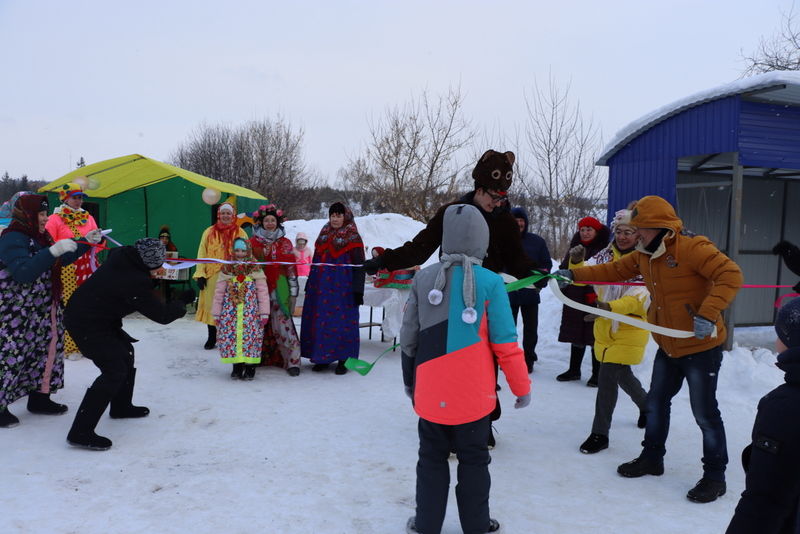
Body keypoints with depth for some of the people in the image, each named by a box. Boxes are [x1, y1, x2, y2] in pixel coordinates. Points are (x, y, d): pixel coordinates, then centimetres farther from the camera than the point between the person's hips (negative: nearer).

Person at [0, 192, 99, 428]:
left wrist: (85, 243, 16)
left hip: (42, 311, 10)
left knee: (46, 349, 14)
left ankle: (40, 399, 27)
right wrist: (53, 251, -36)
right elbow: (23, 273, -28)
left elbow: (60, 261, 24)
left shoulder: (40, 237, 12)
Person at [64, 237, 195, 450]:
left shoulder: (121, 256, -6)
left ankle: (121, 406, 38)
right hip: (87, 325, -10)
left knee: (125, 352, 21)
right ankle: (80, 432, -11)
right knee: (115, 370, -12)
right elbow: (162, 315, -18)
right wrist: (183, 301, -1)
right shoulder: (136, 283, -28)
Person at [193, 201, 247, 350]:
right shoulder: (209, 232, 7)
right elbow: (202, 254, 4)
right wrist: (200, 274, -3)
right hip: (212, 276, 1)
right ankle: (212, 338, 20)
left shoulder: (241, 233, 5)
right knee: (211, 305, 6)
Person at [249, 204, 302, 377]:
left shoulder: (285, 243, 7)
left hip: (279, 290, -1)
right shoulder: (253, 242, 8)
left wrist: (293, 293, 1)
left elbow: (291, 268, 6)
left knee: (283, 324, -7)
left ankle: (293, 361, -2)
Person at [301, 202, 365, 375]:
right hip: (321, 288, 6)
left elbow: (359, 266, -6)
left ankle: (343, 360, 7)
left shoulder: (353, 238, -2)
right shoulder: (324, 235, 16)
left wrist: (358, 290, -12)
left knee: (342, 321, -3)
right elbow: (316, 262, 21)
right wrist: (310, 285, 18)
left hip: (342, 288, -6)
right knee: (320, 320, 5)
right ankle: (323, 358, 15)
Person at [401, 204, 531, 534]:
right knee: (473, 461, 15)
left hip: (430, 394, 2)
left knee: (431, 459, 18)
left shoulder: (423, 278, -4)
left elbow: (409, 337, 3)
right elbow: (506, 344, -10)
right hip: (473, 395, -2)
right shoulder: (490, 283, -12)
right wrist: (522, 388, 2)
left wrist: (409, 380, 17)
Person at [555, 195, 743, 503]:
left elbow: (731, 275, -26)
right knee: (656, 402, 18)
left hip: (701, 347, -8)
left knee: (705, 413, 1)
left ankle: (715, 476, 18)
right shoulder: (643, 255, 4)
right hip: (668, 347, 8)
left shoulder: (692, 248, -21)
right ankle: (652, 458, 35)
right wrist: (574, 274, 6)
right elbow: (614, 271, 12)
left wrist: (708, 314, -34)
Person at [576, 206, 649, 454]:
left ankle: (600, 434, 3)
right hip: (605, 327, 6)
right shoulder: (606, 255, 3)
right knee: (622, 374, 22)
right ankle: (646, 404, 52)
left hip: (631, 328, -6)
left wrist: (611, 307, -39)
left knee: (607, 376, -10)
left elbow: (641, 296, -24)